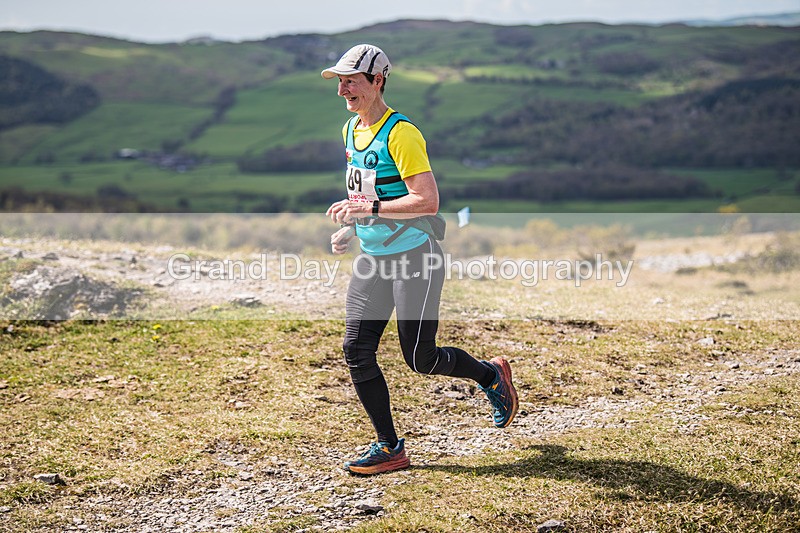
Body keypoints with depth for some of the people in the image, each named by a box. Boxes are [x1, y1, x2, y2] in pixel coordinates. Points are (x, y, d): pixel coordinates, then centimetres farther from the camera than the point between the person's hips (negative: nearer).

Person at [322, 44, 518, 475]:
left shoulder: (401, 134, -18)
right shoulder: (350, 130, 10)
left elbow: (428, 201, -24)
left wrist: (371, 209, -27)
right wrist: (349, 229, 10)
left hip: (414, 258, -8)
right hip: (371, 259, 8)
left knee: (420, 359, -2)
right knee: (356, 350, -1)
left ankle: (491, 375, 27)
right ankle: (389, 448, 8)